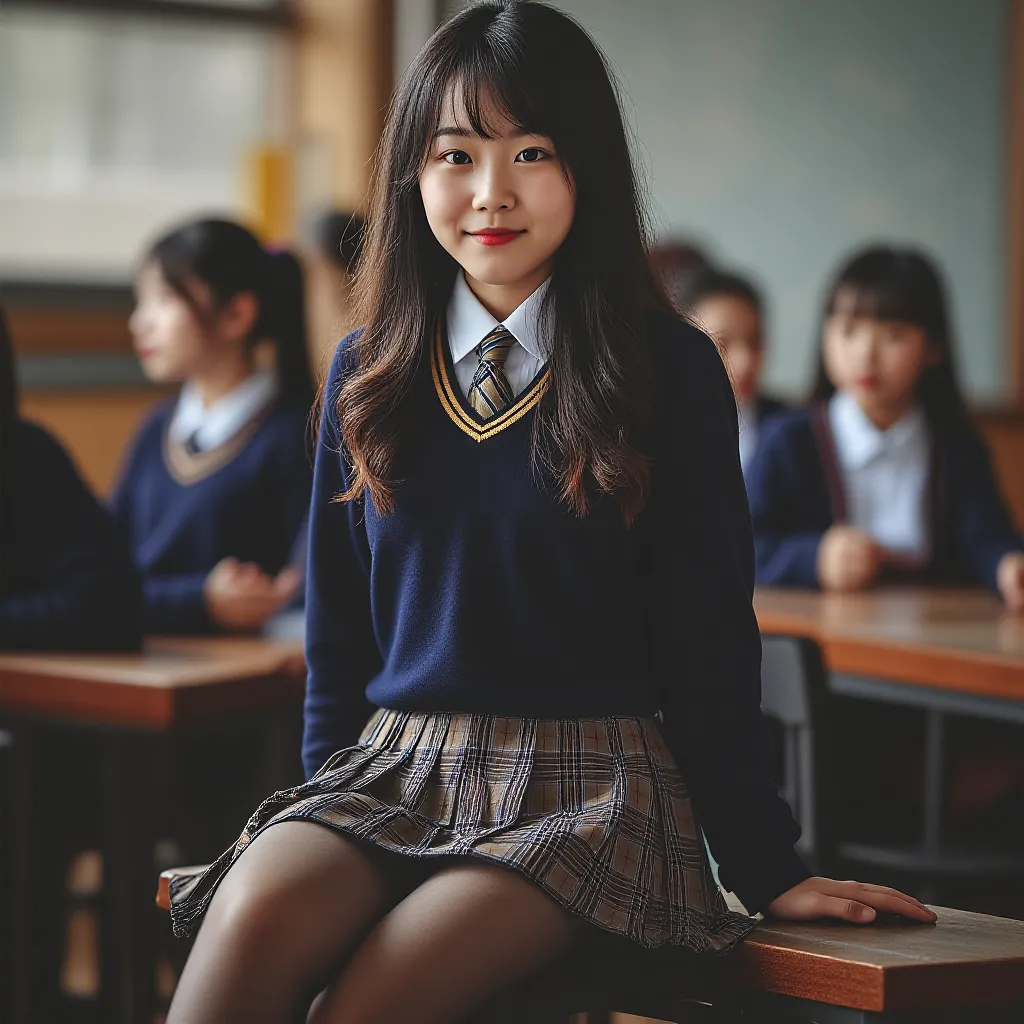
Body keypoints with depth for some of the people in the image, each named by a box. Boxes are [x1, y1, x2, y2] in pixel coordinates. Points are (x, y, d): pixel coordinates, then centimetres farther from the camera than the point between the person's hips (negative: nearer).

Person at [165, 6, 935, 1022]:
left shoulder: (668, 369, 1)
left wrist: (762, 863, 4)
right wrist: (326, 798, 12)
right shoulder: (366, 373, 13)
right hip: (394, 763, 3)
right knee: (255, 918, -31)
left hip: (588, 782, -3)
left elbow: (706, 635, 3)